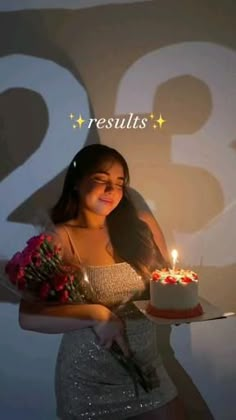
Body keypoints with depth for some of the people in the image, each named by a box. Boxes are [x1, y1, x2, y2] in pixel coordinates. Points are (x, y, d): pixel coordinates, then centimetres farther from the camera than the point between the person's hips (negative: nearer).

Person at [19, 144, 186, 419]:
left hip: (146, 371, 4)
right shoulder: (58, 239, -15)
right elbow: (28, 317, -20)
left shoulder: (142, 226, -4)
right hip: (87, 383, -3)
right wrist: (96, 314, -28)